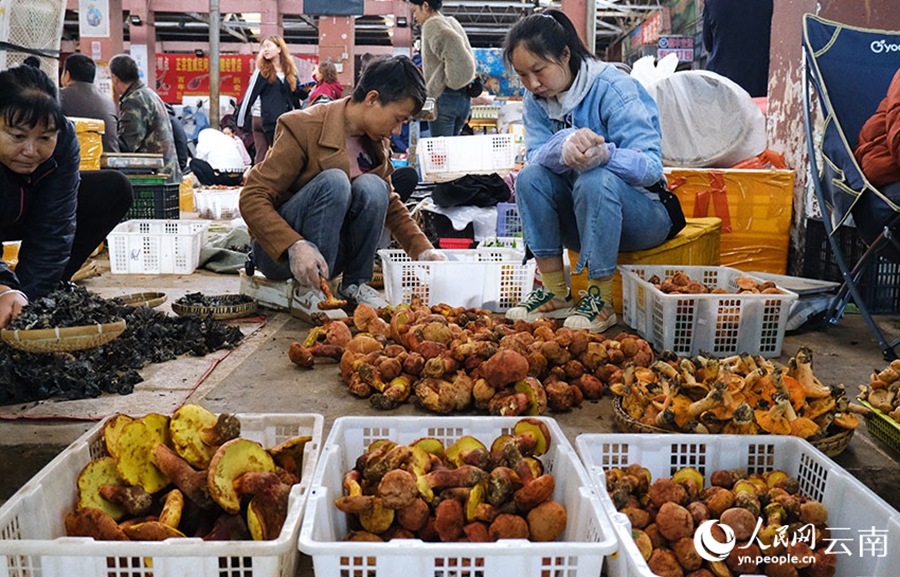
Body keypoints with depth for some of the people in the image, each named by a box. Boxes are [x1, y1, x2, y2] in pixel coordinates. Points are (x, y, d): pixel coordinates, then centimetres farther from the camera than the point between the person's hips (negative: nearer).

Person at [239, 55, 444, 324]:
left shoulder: (375, 142, 4)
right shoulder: (305, 127, -17)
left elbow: (390, 204, 18)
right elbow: (252, 199, -21)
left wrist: (424, 250, 6)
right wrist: (295, 247, -36)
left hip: (332, 252, 5)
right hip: (279, 252, -5)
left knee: (372, 186, -21)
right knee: (333, 181, -30)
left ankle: (355, 284, -10)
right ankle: (308, 292, -25)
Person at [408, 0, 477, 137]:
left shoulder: (432, 24, -6)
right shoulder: (452, 22, 21)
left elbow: (452, 44, -24)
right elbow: (470, 59, 24)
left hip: (443, 96, -9)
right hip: (464, 97, 9)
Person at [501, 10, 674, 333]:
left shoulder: (613, 88, -17)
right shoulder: (536, 101, 1)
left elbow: (651, 166, -24)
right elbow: (535, 157, -13)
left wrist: (605, 154, -45)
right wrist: (564, 144, -36)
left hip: (642, 214, -5)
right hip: (580, 218, 5)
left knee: (596, 180, -35)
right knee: (529, 178, -21)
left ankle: (601, 299, -23)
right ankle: (555, 294, -15)